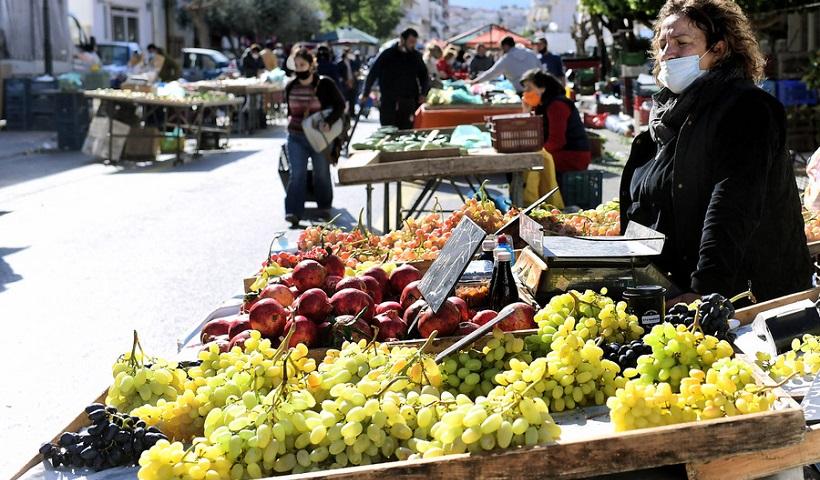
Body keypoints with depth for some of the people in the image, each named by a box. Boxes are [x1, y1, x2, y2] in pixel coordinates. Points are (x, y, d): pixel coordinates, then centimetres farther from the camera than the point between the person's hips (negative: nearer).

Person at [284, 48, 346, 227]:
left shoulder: (325, 84, -9)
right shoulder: (290, 87, 4)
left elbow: (340, 105, -8)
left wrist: (329, 122, -20)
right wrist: (291, 121, 8)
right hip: (296, 138, 2)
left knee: (322, 174, 12)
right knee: (297, 174, -8)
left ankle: (324, 207, 31)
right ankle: (293, 212, -12)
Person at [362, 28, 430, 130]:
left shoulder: (416, 56, 7)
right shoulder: (387, 54, -1)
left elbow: (424, 76, 19)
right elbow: (372, 74, 4)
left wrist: (423, 94, 4)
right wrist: (365, 94, 4)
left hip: (408, 103, 2)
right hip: (388, 102, -2)